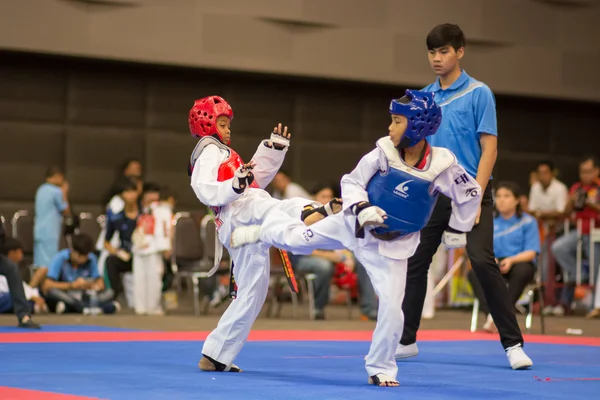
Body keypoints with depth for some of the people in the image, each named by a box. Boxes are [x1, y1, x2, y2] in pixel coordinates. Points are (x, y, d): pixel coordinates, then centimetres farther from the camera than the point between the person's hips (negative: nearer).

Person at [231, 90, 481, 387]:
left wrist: (457, 230, 3)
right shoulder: (384, 153, -16)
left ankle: (381, 370, 14)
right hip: (355, 225, 2)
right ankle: (260, 231, 43)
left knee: (392, 309, -6)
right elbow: (351, 182, -6)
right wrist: (362, 209, -25)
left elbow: (470, 194, -3)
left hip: (391, 246, -1)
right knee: (297, 239, 9)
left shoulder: (442, 167, -20)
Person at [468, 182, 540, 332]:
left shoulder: (528, 222, 2)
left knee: (522, 270, -39)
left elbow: (531, 252, -5)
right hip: (495, 265, 3)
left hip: (519, 263, -3)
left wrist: (511, 260, -24)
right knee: (474, 272, -28)